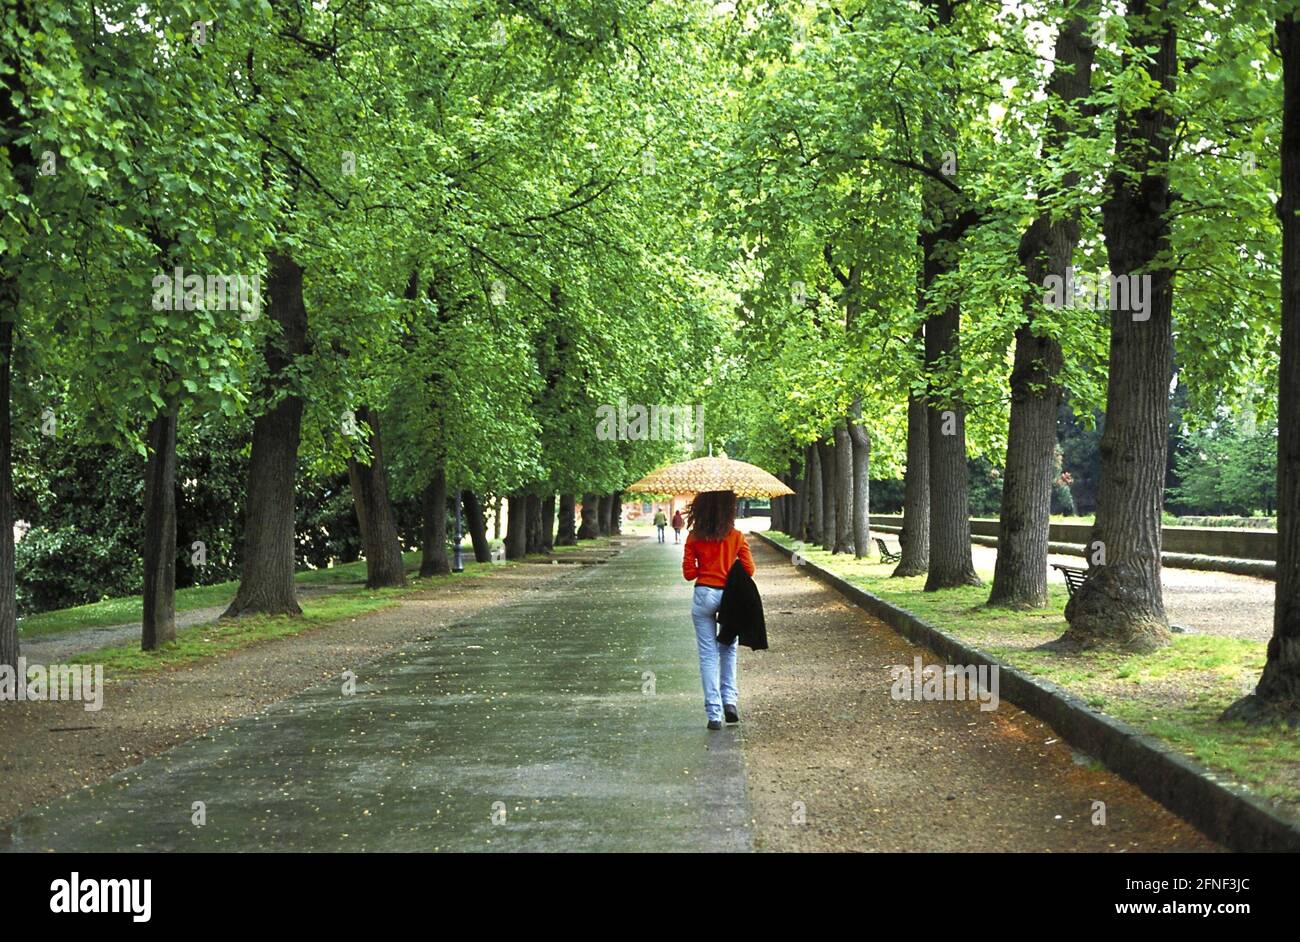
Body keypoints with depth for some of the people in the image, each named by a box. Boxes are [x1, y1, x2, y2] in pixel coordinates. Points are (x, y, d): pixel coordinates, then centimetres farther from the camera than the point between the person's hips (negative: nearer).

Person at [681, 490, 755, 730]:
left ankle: (714, 713, 1)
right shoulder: (737, 537, -4)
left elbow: (689, 573, -2)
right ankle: (729, 698, 7)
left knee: (708, 654, 3)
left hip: (704, 595, 0)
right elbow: (749, 570, -1)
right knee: (728, 649, 20)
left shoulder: (694, 537, -3)